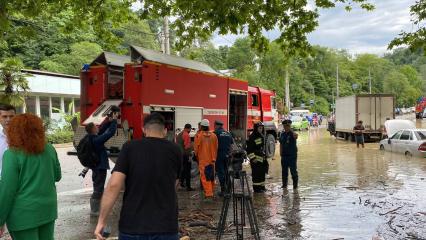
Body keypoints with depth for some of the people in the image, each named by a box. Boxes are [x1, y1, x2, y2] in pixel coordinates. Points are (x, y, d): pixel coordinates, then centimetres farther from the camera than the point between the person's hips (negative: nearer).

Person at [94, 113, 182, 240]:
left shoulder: (130, 147, -3)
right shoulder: (174, 150, 1)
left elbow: (114, 184, -11)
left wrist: (102, 221, -4)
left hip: (132, 226, 0)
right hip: (166, 227, 0)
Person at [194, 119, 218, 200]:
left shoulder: (199, 136, -12)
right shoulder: (214, 136, 1)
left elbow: (196, 148, -3)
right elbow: (216, 148, 7)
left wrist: (197, 156, 17)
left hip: (203, 160, -5)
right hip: (212, 160, 5)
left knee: (205, 177, -2)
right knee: (211, 177, 16)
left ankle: (208, 194, -8)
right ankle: (211, 192, 28)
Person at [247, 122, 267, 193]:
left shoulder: (262, 136, 14)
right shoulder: (252, 137, -13)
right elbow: (249, 149, -17)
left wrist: (264, 155, 22)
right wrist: (252, 158, -20)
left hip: (261, 158, 9)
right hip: (255, 159, -9)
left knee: (262, 172, 13)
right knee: (256, 174, -4)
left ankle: (261, 186, 25)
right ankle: (256, 188, 3)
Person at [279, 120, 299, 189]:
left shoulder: (292, 133, -8)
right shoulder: (282, 134, 8)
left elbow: (295, 136, -34)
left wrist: (290, 130, -39)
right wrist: (281, 154, 10)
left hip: (292, 156, -5)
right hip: (284, 155, 5)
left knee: (293, 171, 0)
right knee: (284, 171, 11)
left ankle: (295, 185, 10)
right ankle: (284, 184, 23)